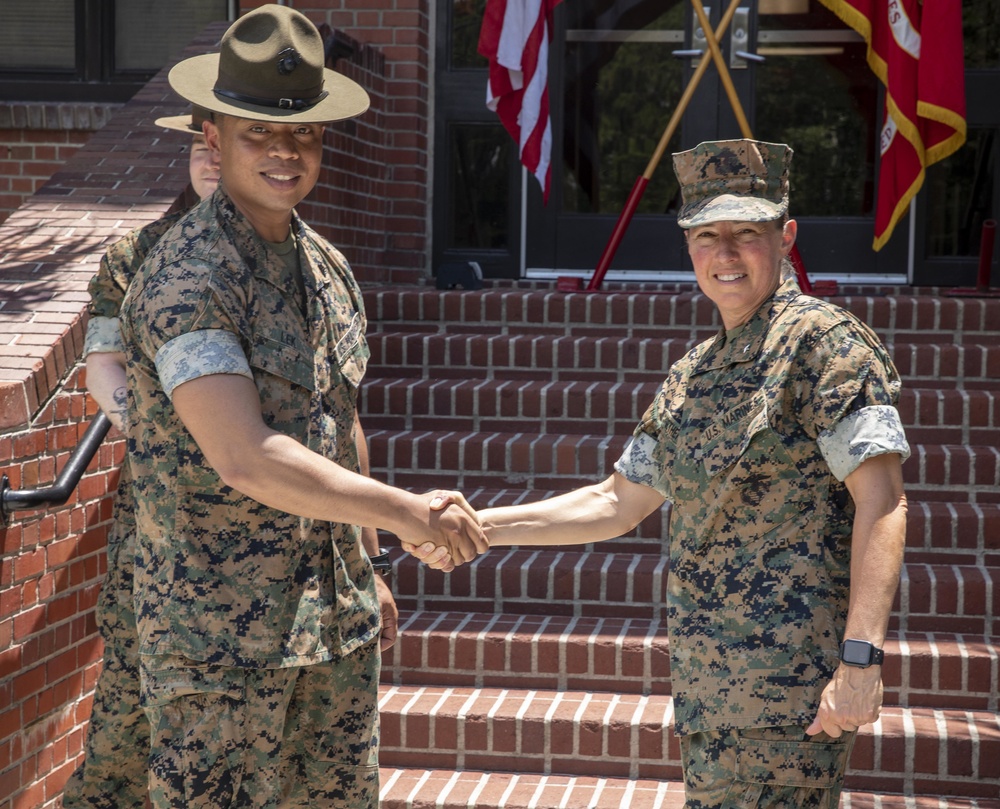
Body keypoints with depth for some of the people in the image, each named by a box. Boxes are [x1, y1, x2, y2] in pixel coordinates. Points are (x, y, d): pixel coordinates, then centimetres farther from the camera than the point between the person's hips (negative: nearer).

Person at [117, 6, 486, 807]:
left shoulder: (329, 270, 9)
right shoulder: (186, 281, -18)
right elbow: (244, 458, -28)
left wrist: (368, 568, 21)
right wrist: (406, 512, -30)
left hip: (339, 620, 8)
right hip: (220, 630, -7)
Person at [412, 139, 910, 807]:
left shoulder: (823, 340, -8)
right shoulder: (694, 375, 16)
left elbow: (882, 502, -16)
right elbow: (617, 503, 21)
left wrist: (861, 659, -24)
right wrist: (478, 528, 12)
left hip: (793, 679, -8)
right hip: (709, 686, 8)